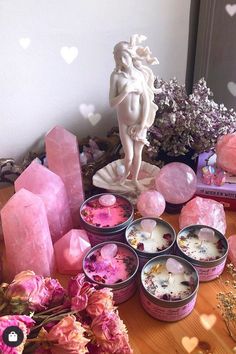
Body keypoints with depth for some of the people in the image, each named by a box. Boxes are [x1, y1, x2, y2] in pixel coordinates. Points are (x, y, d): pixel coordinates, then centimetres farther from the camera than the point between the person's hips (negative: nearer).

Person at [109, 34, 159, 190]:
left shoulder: (140, 75, -5)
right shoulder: (116, 76, -9)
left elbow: (146, 101, -6)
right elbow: (112, 103, -12)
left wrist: (142, 125, -11)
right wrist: (125, 91, -28)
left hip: (140, 122, 1)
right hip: (124, 123, -1)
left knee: (138, 153, 12)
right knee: (129, 155, 1)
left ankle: (135, 179, 36)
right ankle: (126, 172, 36)